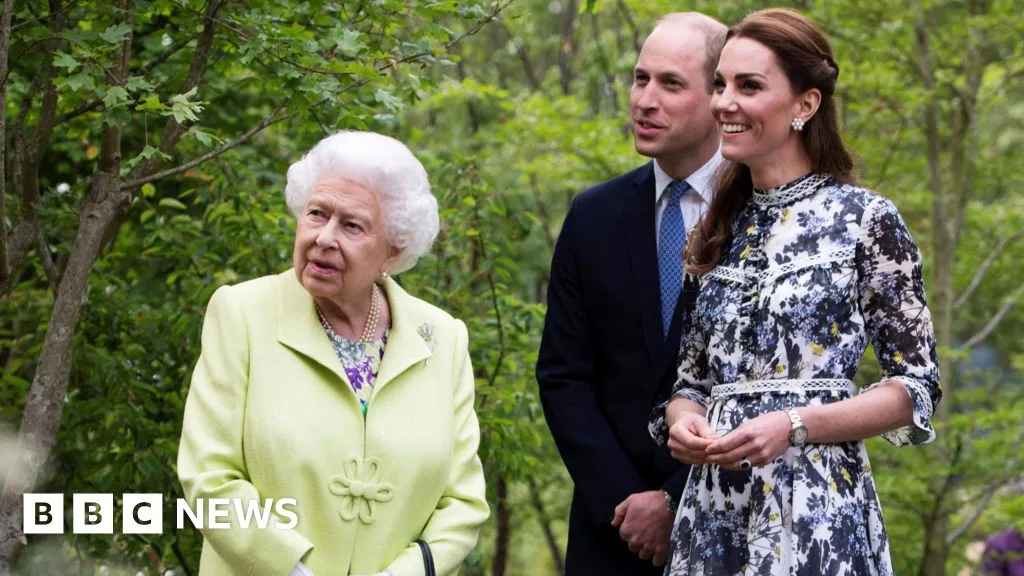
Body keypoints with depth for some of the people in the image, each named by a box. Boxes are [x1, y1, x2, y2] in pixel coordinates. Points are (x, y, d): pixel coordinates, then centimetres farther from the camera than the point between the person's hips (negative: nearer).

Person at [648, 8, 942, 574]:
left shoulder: (867, 218, -5)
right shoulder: (718, 229, 11)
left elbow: (917, 385, -5)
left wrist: (796, 425, -17)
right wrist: (682, 419, -6)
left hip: (815, 506, -5)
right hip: (713, 506, 5)